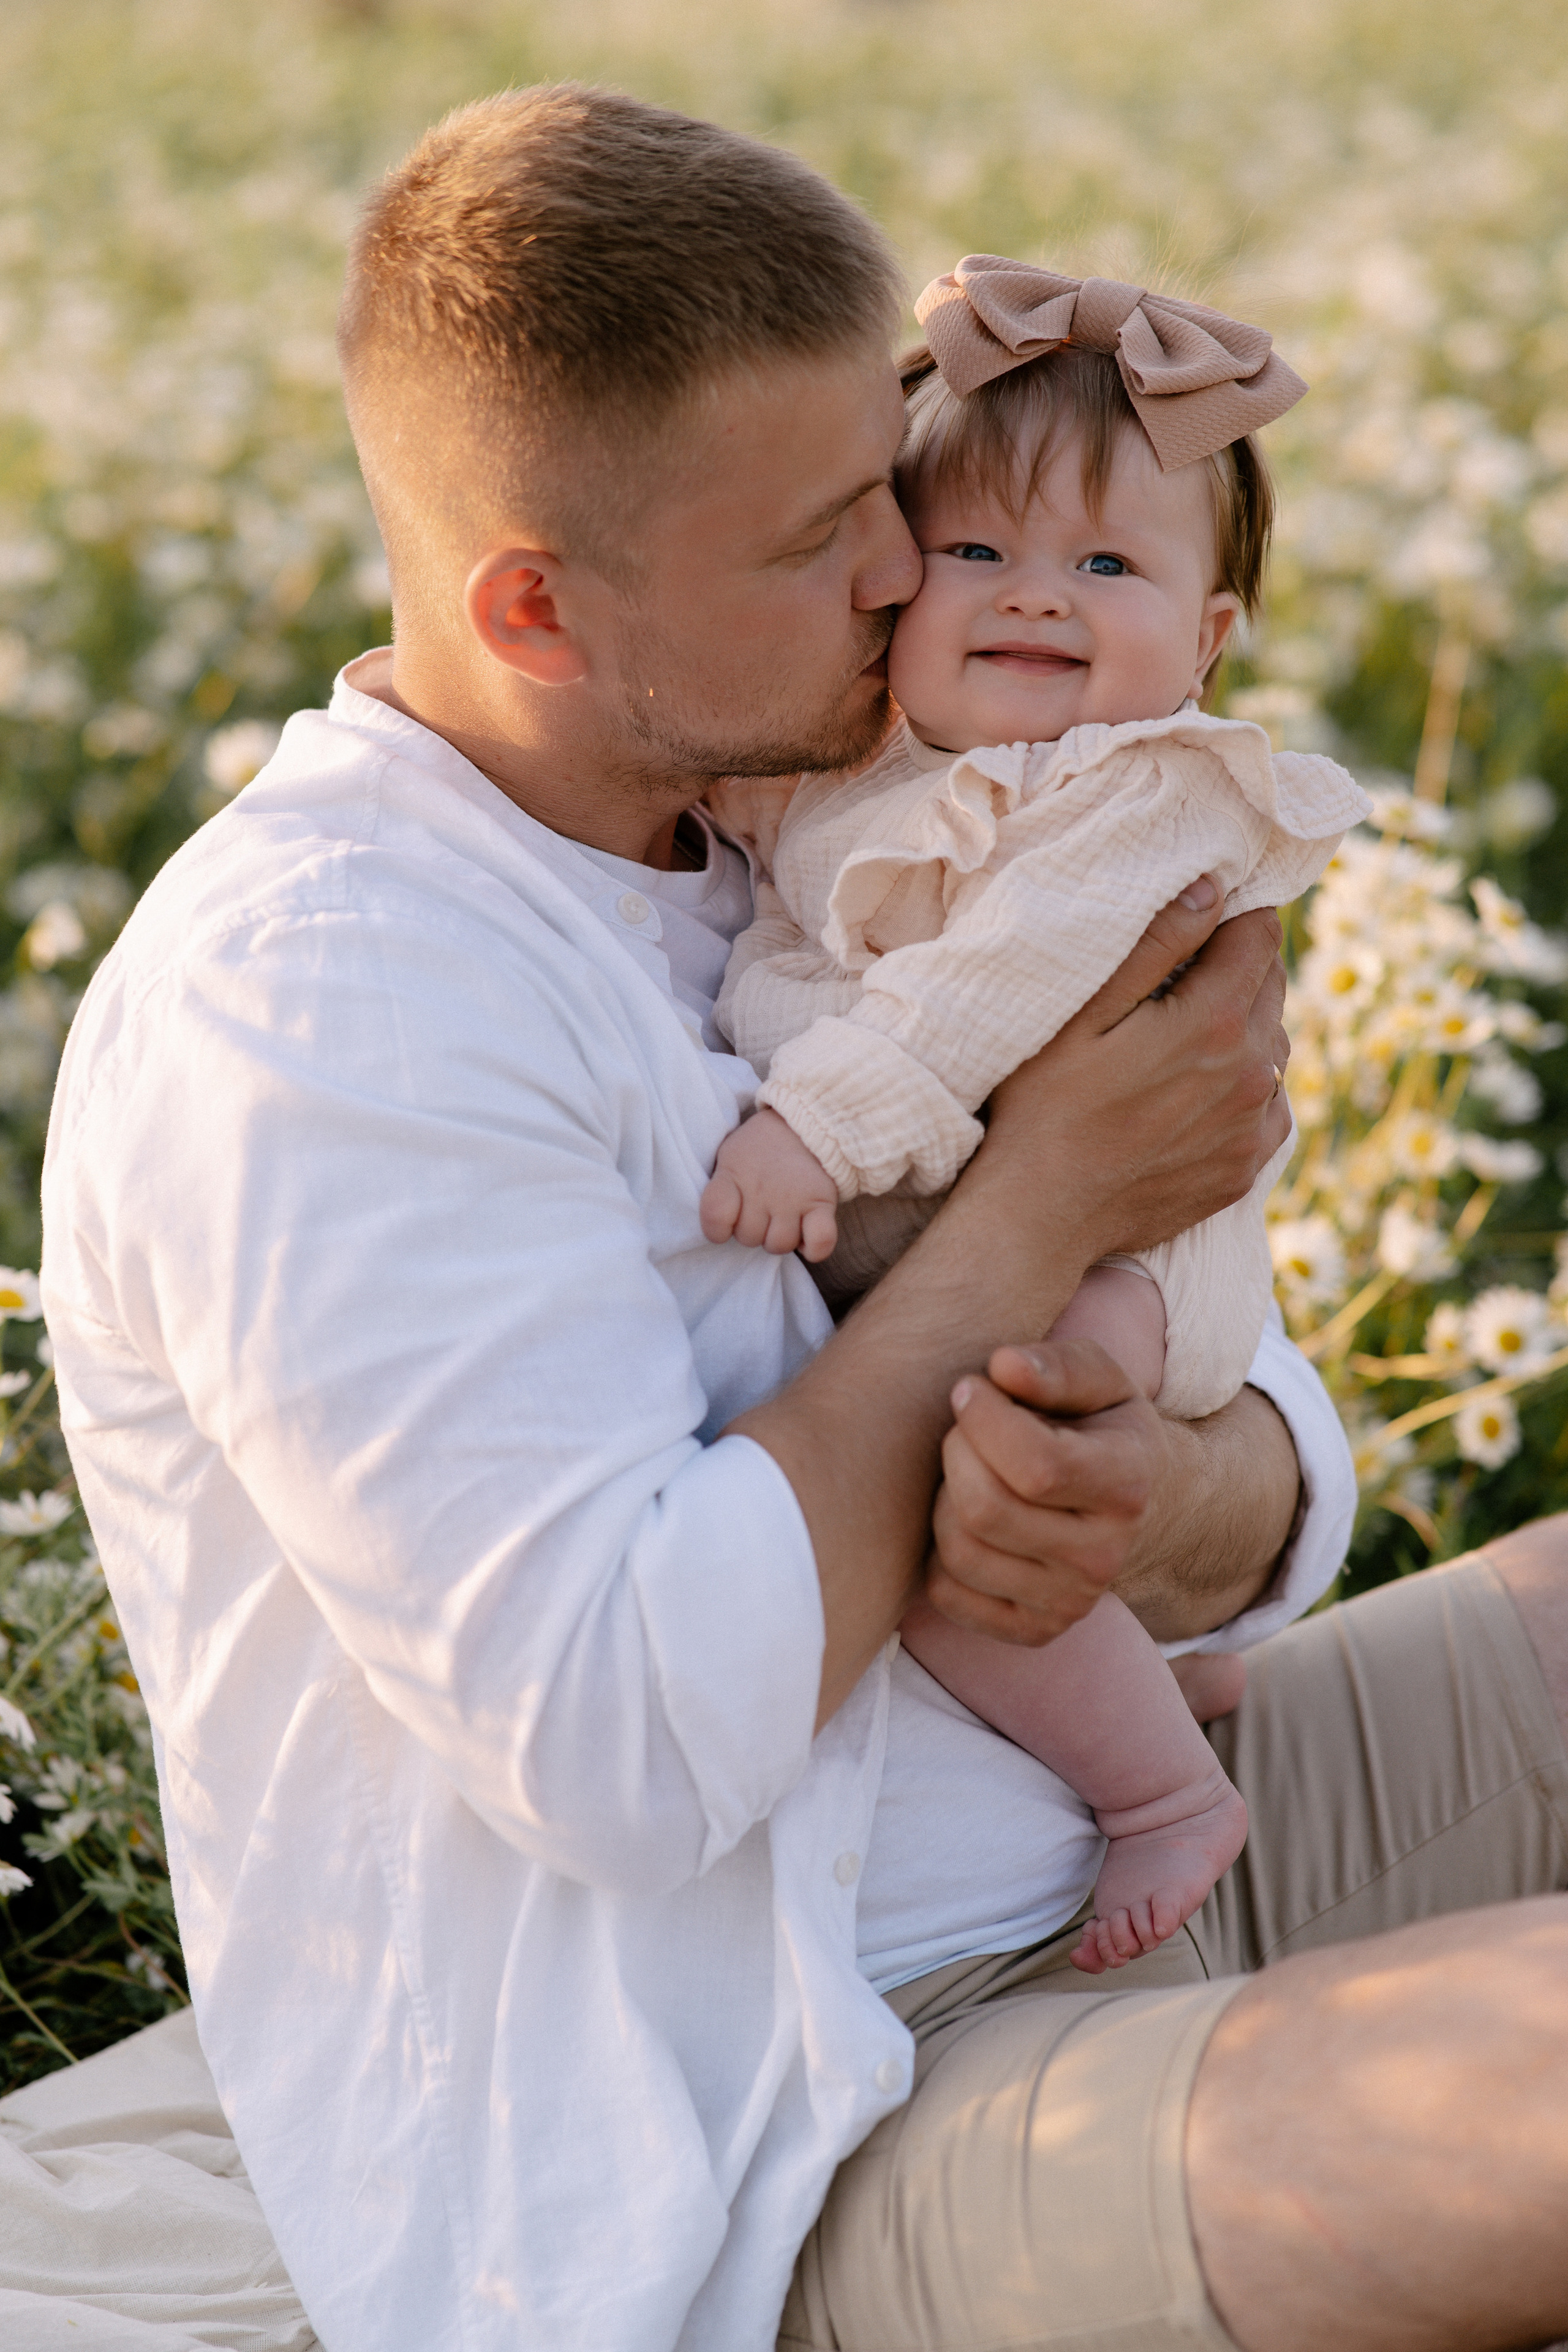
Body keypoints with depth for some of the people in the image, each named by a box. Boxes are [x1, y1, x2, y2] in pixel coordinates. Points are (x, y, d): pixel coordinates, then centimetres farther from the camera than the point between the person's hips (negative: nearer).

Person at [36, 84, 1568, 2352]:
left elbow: (1278, 1448, 8)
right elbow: (629, 1734, -26)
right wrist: (1039, 1205, -18)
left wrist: (1181, 1500, -18)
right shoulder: (313, 995, -19)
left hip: (1104, 1857, 9)